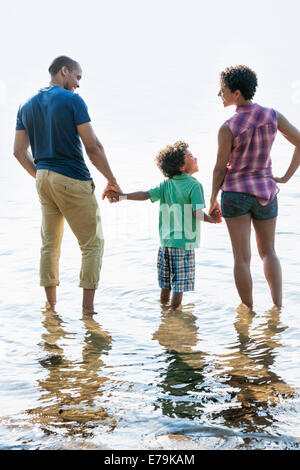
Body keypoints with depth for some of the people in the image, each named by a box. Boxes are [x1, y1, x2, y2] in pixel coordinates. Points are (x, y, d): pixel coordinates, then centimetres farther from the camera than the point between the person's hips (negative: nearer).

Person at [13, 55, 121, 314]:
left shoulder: (27, 106, 11)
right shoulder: (73, 101, -8)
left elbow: (19, 151, 11)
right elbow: (93, 147, -11)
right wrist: (112, 180, -2)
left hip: (43, 179, 7)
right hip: (73, 180, -7)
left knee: (49, 243, 14)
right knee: (93, 243, 1)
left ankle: (51, 306, 18)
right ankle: (87, 308, -2)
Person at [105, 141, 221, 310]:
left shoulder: (166, 185, 7)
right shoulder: (194, 185, -10)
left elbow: (145, 195, -2)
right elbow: (197, 213, -17)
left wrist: (121, 196, 0)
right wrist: (210, 219, -2)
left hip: (166, 241, 6)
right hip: (184, 242, -6)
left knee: (166, 284, 16)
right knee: (179, 284, 0)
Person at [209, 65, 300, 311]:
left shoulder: (228, 128, -16)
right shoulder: (272, 116, -5)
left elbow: (220, 169, -9)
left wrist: (213, 199, 5)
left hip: (236, 192, -4)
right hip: (266, 192, 4)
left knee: (242, 257, 4)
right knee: (268, 252, 19)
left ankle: (248, 310, 12)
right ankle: (278, 306, 12)